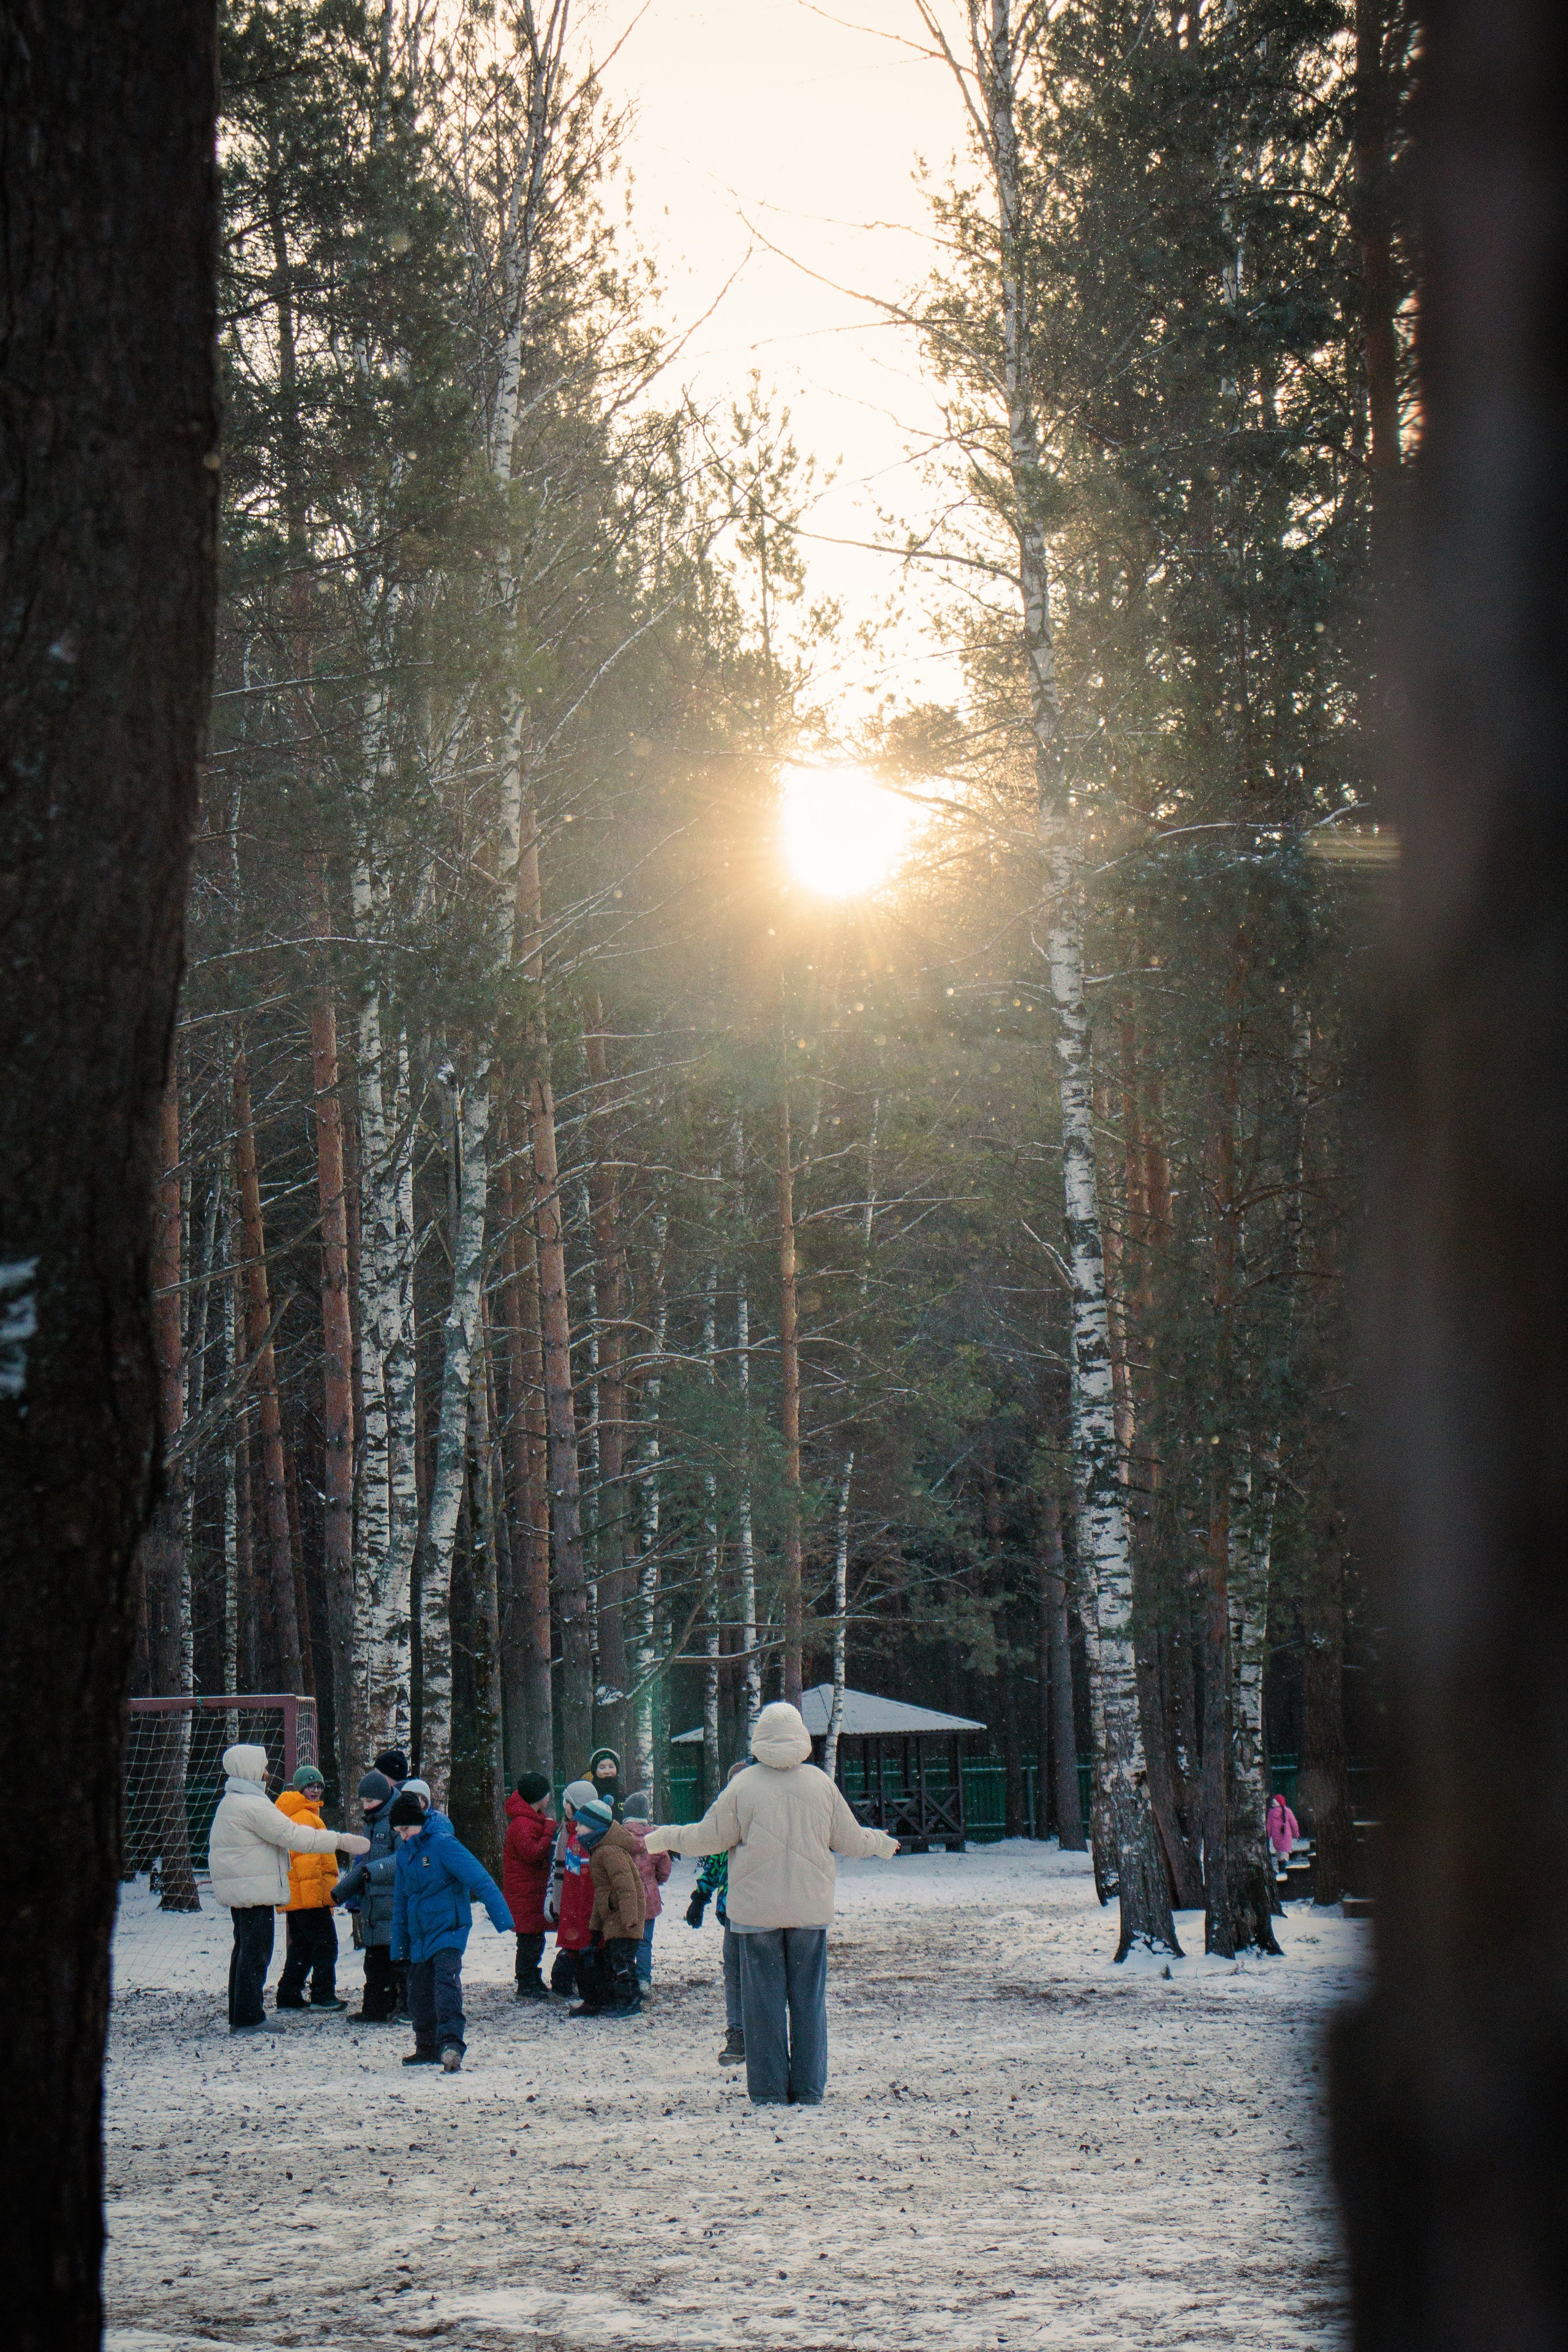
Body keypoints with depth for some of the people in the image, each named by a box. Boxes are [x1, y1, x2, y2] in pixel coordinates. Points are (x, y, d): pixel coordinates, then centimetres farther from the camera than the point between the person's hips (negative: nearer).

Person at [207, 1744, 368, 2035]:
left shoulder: (231, 1802, 17)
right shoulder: (253, 1805, -17)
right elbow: (292, 1836, -19)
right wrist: (340, 1840, -15)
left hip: (239, 1888, 11)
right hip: (254, 1889, -11)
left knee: (245, 1950, 15)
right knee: (256, 1951, -8)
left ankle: (240, 2016, 19)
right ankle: (249, 2018, -8)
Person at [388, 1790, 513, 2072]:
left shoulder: (443, 1844, -13)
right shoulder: (404, 1853, 11)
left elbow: (480, 1880, -18)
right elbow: (401, 1902, 22)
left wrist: (502, 1919, -25)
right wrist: (399, 1946, 21)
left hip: (448, 1929, -8)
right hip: (419, 1937, 8)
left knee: (446, 1982, -24)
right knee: (419, 1994, 13)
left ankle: (450, 2044, -34)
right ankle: (427, 2047, 29)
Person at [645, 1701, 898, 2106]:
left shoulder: (743, 1784, -6)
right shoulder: (820, 1783, 1)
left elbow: (710, 1837, -3)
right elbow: (849, 1838, 9)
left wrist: (663, 1839, 14)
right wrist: (882, 1844, 30)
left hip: (757, 1910, -2)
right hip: (811, 1909, 2)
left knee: (763, 2000, 3)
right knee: (809, 2000, 7)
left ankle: (769, 2091, 3)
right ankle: (808, 2090, 8)